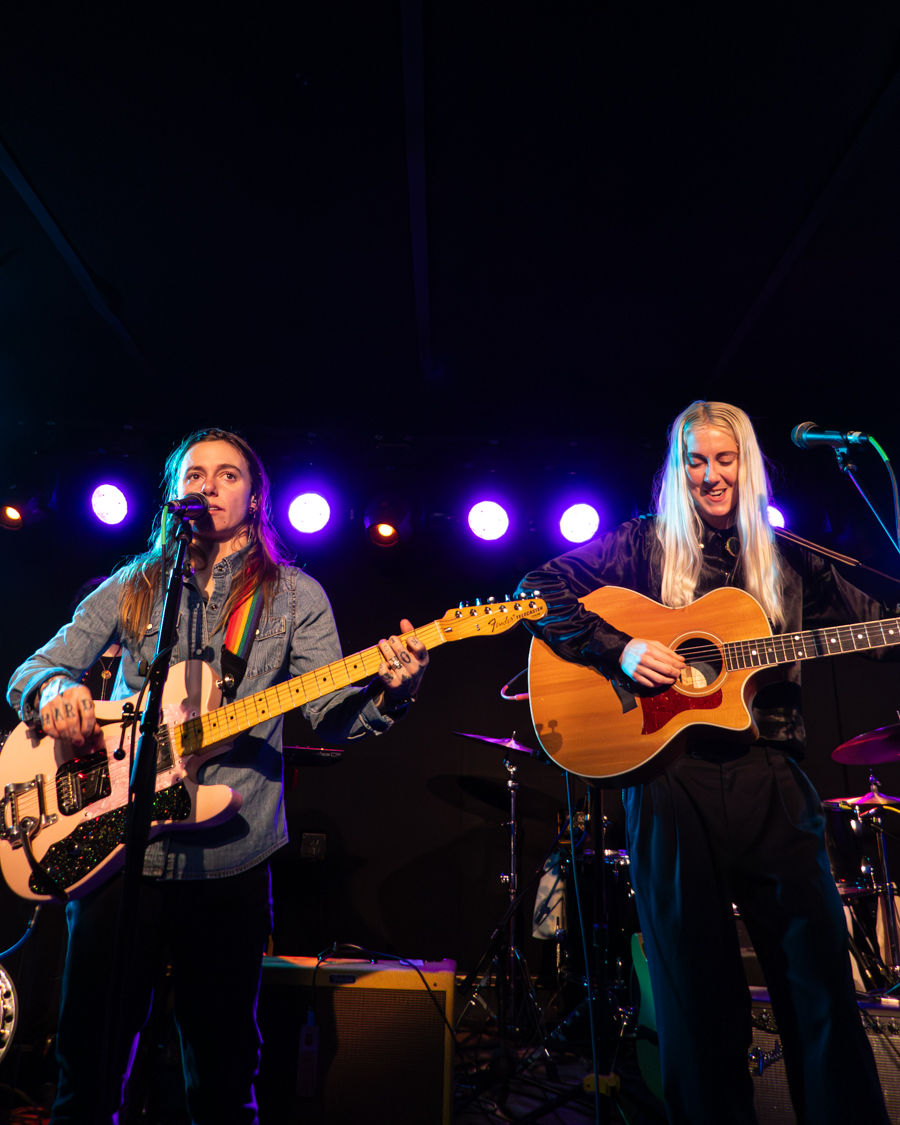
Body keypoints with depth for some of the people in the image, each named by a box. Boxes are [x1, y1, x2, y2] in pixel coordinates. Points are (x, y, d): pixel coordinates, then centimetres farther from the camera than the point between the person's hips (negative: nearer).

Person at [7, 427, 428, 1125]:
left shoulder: (294, 595, 3)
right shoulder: (132, 587, 9)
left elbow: (331, 713, -3)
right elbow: (33, 668, 10)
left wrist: (388, 693, -25)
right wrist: (54, 688, -14)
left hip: (230, 856, -1)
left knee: (223, 1059, 13)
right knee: (92, 1049, 14)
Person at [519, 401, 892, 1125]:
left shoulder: (786, 561, 15)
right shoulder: (644, 544, 5)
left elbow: (871, 620, 15)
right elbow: (538, 591, -2)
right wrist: (617, 650, -14)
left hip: (770, 775, 3)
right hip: (668, 773, -2)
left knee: (821, 970, 3)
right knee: (697, 980, 7)